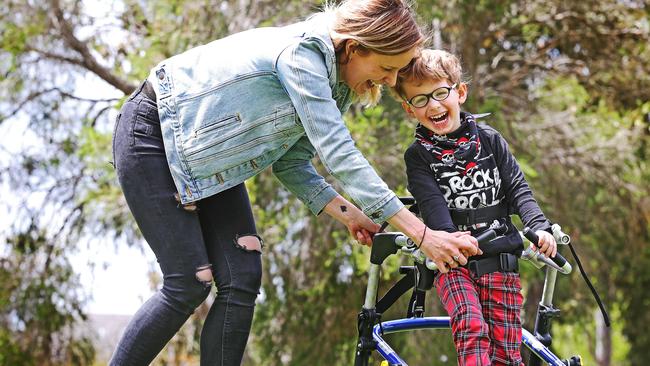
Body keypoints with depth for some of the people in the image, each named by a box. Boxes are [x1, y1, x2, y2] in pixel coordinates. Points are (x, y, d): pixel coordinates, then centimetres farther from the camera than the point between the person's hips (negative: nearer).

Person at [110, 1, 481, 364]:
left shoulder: (334, 84, -1)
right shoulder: (302, 54, -28)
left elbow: (291, 163, 2)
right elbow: (340, 155, -34)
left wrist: (348, 213, -12)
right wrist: (422, 234, -35)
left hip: (208, 160, 8)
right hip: (152, 133, -8)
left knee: (242, 282, -3)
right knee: (189, 286, -11)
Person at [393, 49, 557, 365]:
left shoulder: (489, 140, 7)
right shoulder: (418, 155, 1)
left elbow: (518, 188, 5)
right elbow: (431, 203, -13)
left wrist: (539, 227, -11)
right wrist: (448, 239, -31)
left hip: (499, 259, 1)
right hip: (452, 261, -1)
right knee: (471, 328, -25)